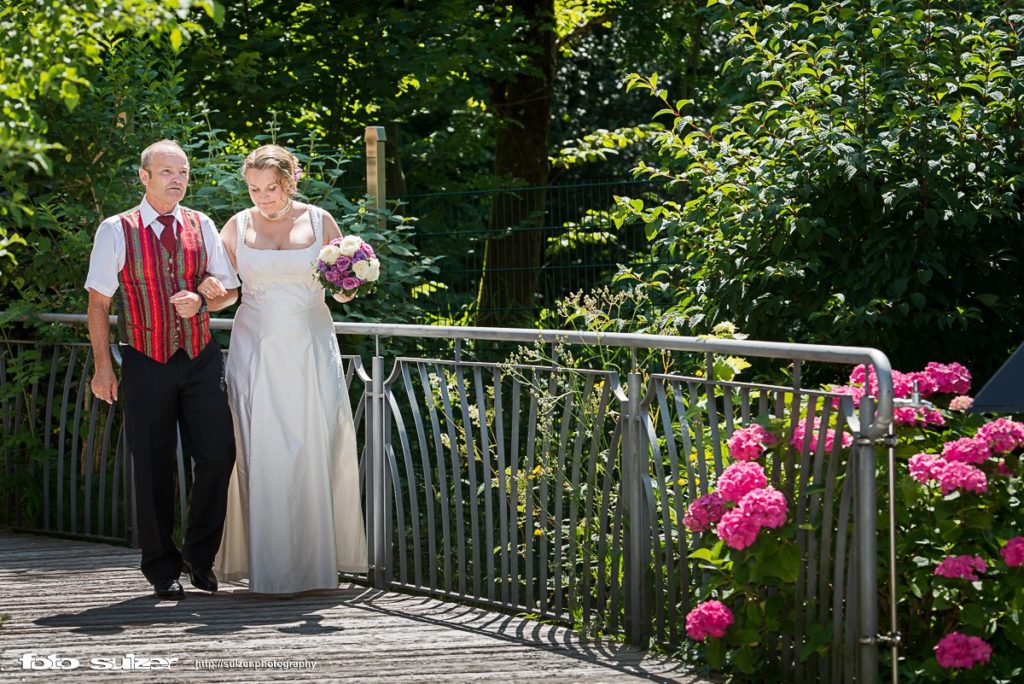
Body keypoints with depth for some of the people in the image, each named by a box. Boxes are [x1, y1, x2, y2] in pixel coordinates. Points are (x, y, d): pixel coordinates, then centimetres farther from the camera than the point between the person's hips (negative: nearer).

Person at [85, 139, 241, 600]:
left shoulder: (201, 227, 5)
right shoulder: (116, 231, -3)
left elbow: (230, 290, 11)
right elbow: (99, 302, -1)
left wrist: (201, 301, -11)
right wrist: (102, 366, -5)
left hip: (200, 359, 2)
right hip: (146, 363, -2)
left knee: (217, 455, -6)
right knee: (153, 469, 3)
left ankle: (199, 553, 14)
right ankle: (161, 567, 17)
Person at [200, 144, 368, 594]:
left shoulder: (319, 222, 4)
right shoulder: (238, 227, 5)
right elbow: (219, 288, 11)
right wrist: (210, 290, -11)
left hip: (311, 349, 0)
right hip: (257, 350, 0)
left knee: (314, 451, -3)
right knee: (262, 453, -6)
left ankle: (316, 560, 5)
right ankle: (268, 567, -3)